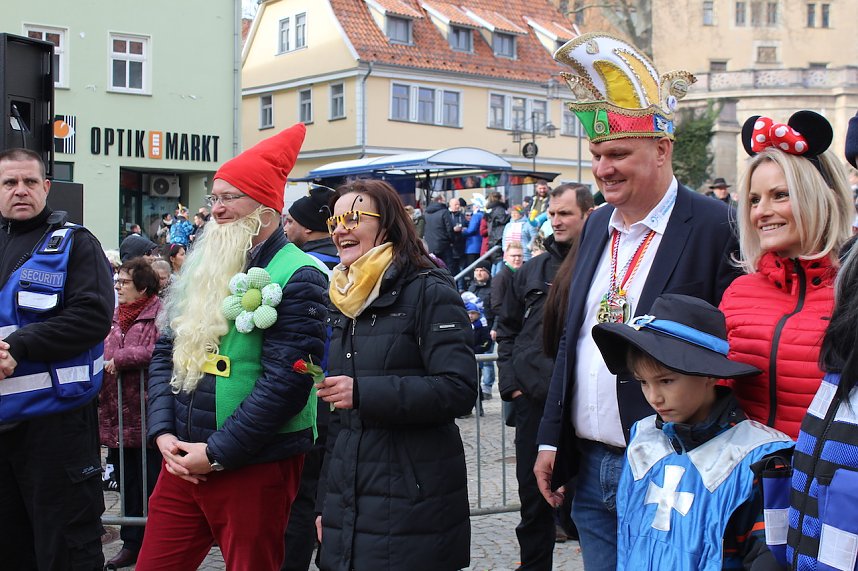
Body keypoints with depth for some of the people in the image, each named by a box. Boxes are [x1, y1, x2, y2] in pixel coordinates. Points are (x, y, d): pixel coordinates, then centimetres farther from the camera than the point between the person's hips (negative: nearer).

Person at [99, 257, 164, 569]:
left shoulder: (159, 313, -11)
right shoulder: (116, 315, 14)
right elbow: (103, 353, 22)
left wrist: (120, 359, -17)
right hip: (119, 414, 7)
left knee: (152, 482, 2)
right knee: (129, 481, 15)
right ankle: (132, 543, 25)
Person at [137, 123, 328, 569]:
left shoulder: (297, 277, -11)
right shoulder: (200, 266, 11)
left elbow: (286, 381, -18)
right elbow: (164, 353, 13)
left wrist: (216, 452, -16)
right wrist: (163, 432, -1)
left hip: (255, 466, -6)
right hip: (181, 460, 6)